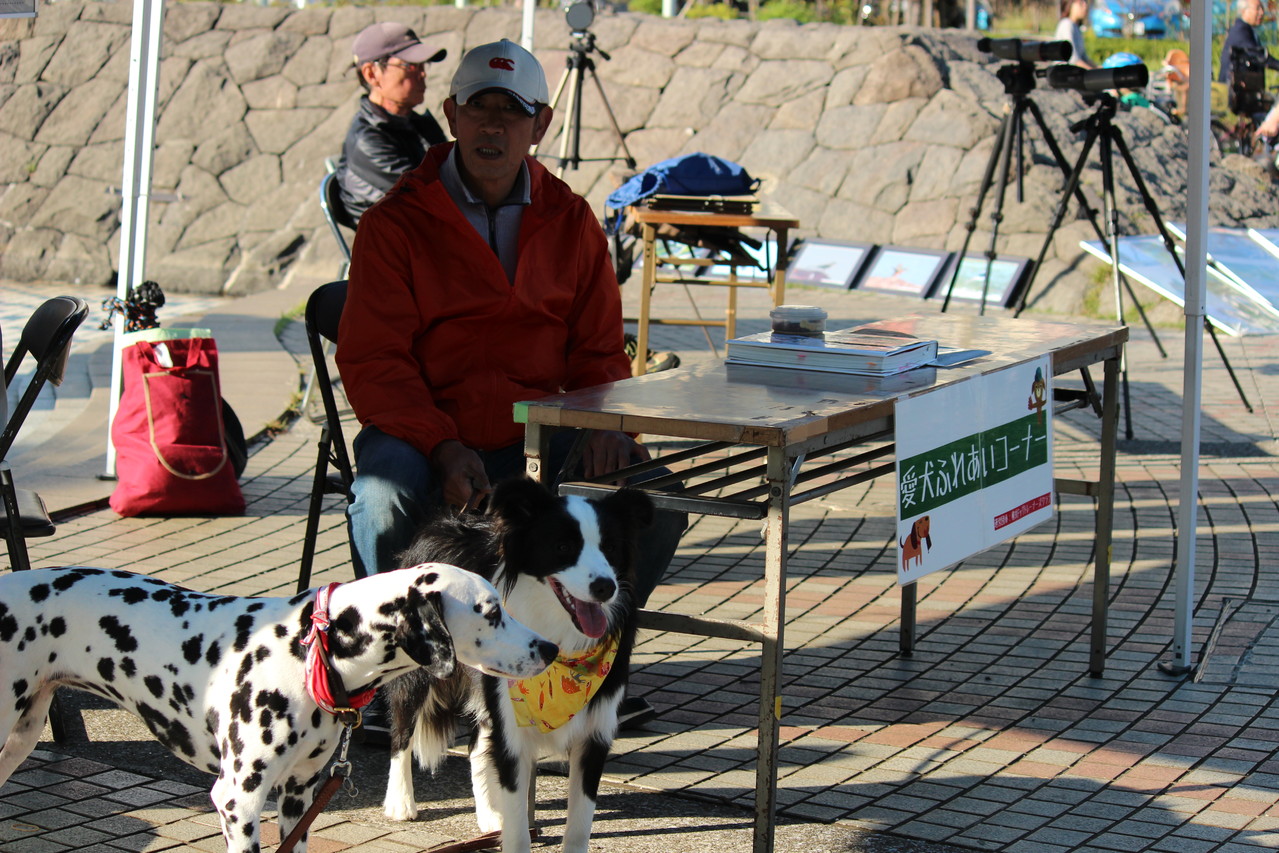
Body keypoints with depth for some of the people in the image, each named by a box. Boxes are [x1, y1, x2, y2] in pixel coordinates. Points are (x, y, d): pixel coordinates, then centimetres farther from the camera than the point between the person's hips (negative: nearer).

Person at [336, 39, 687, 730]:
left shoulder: (570, 221, 8)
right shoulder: (394, 224, -5)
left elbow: (598, 349, 11)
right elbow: (372, 363, -11)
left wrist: (605, 423, -12)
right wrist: (444, 447, -26)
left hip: (539, 430, 3)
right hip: (421, 427, -3)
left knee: (655, 502, -17)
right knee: (384, 502, -35)